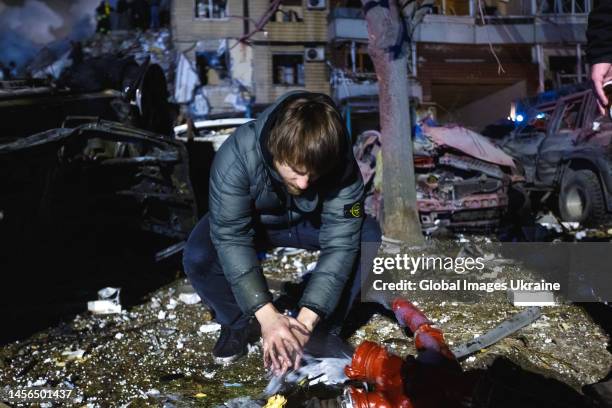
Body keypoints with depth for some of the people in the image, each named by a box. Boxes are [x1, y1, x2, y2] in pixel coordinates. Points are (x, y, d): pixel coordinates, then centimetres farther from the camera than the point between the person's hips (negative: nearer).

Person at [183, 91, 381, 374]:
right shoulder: (236, 156, -37)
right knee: (198, 257, -30)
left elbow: (340, 242, -33)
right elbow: (231, 238, -35)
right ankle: (235, 325, 0)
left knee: (367, 236, -27)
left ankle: (325, 329, -6)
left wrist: (306, 319, -41)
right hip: (248, 221, -1)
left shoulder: (341, 166, -33)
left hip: (309, 223, 1)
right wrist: (267, 315, -43)